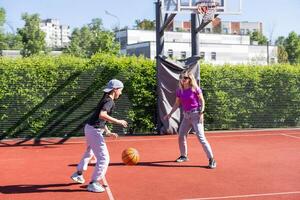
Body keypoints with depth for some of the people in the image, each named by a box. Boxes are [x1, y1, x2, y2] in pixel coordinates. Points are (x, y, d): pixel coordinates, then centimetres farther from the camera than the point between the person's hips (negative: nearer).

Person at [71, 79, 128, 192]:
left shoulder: (105, 100, 14)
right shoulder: (109, 101, -15)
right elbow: (102, 115, -32)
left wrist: (107, 132, 21)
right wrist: (117, 121, -25)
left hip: (89, 128, 11)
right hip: (94, 131, -11)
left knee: (89, 152, 33)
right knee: (103, 158, -7)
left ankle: (78, 174, 49)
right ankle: (93, 184, -2)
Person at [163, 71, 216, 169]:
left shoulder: (195, 89, -9)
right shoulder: (179, 90, 6)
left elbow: (202, 101, -6)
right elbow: (177, 104, 14)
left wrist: (201, 113, -15)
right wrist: (170, 114, 10)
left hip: (195, 114, -7)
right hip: (186, 115, 7)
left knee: (201, 137, -14)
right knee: (181, 136, 11)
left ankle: (211, 159, -10)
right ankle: (184, 156, 32)